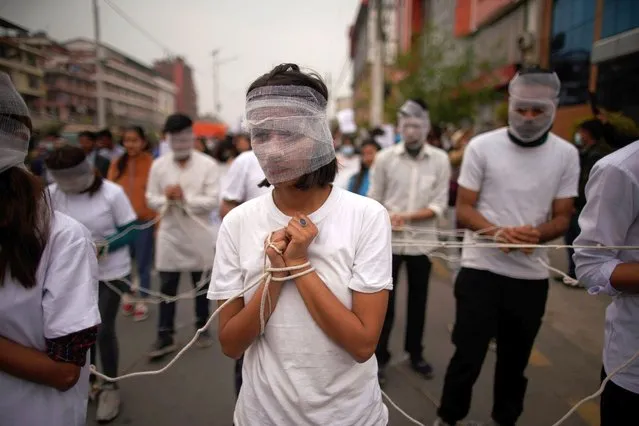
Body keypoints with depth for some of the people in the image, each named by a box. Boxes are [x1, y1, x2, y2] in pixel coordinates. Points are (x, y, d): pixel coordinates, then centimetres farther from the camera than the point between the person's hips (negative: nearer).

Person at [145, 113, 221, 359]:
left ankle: (202, 328, 32)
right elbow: (151, 199, 2)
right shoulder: (158, 165, 2)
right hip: (170, 234, 2)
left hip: (199, 235, -1)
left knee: (201, 286, 14)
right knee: (167, 288, 7)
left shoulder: (208, 164, -7)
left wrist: (185, 198, -20)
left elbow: (212, 201, -12)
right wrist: (166, 199, -18)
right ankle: (165, 336, 18)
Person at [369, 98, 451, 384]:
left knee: (418, 301, 15)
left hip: (421, 242, 1)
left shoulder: (440, 159, -2)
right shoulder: (384, 158, -3)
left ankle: (415, 353, 34)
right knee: (384, 302, 7)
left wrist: (407, 216, -19)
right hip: (388, 242, -1)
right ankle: (380, 357, 22)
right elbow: (373, 200, 0)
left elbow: (439, 205, -7)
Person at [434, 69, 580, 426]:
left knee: (516, 358, 16)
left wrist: (535, 233, -20)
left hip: (532, 275, 3)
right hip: (481, 270, -2)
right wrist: (497, 232, -24)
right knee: (468, 355, 4)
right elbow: (463, 209, -5)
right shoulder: (481, 146, -5)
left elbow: (563, 218, 3)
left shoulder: (566, 154, 1)